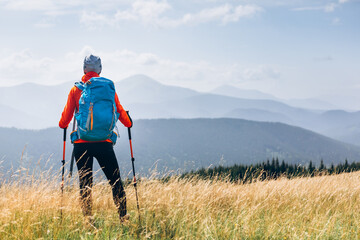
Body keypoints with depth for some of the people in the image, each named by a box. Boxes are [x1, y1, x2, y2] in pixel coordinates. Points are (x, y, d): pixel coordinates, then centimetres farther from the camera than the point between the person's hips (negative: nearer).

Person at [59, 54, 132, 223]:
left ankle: (87, 219, -1)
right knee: (115, 181, 7)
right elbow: (119, 110, 9)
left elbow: (67, 114, 7)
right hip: (104, 142, 0)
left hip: (82, 143, 0)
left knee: (85, 183, 5)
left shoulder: (76, 89, 4)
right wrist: (128, 123, 29)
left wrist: (62, 125, 29)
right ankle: (123, 217, 3)